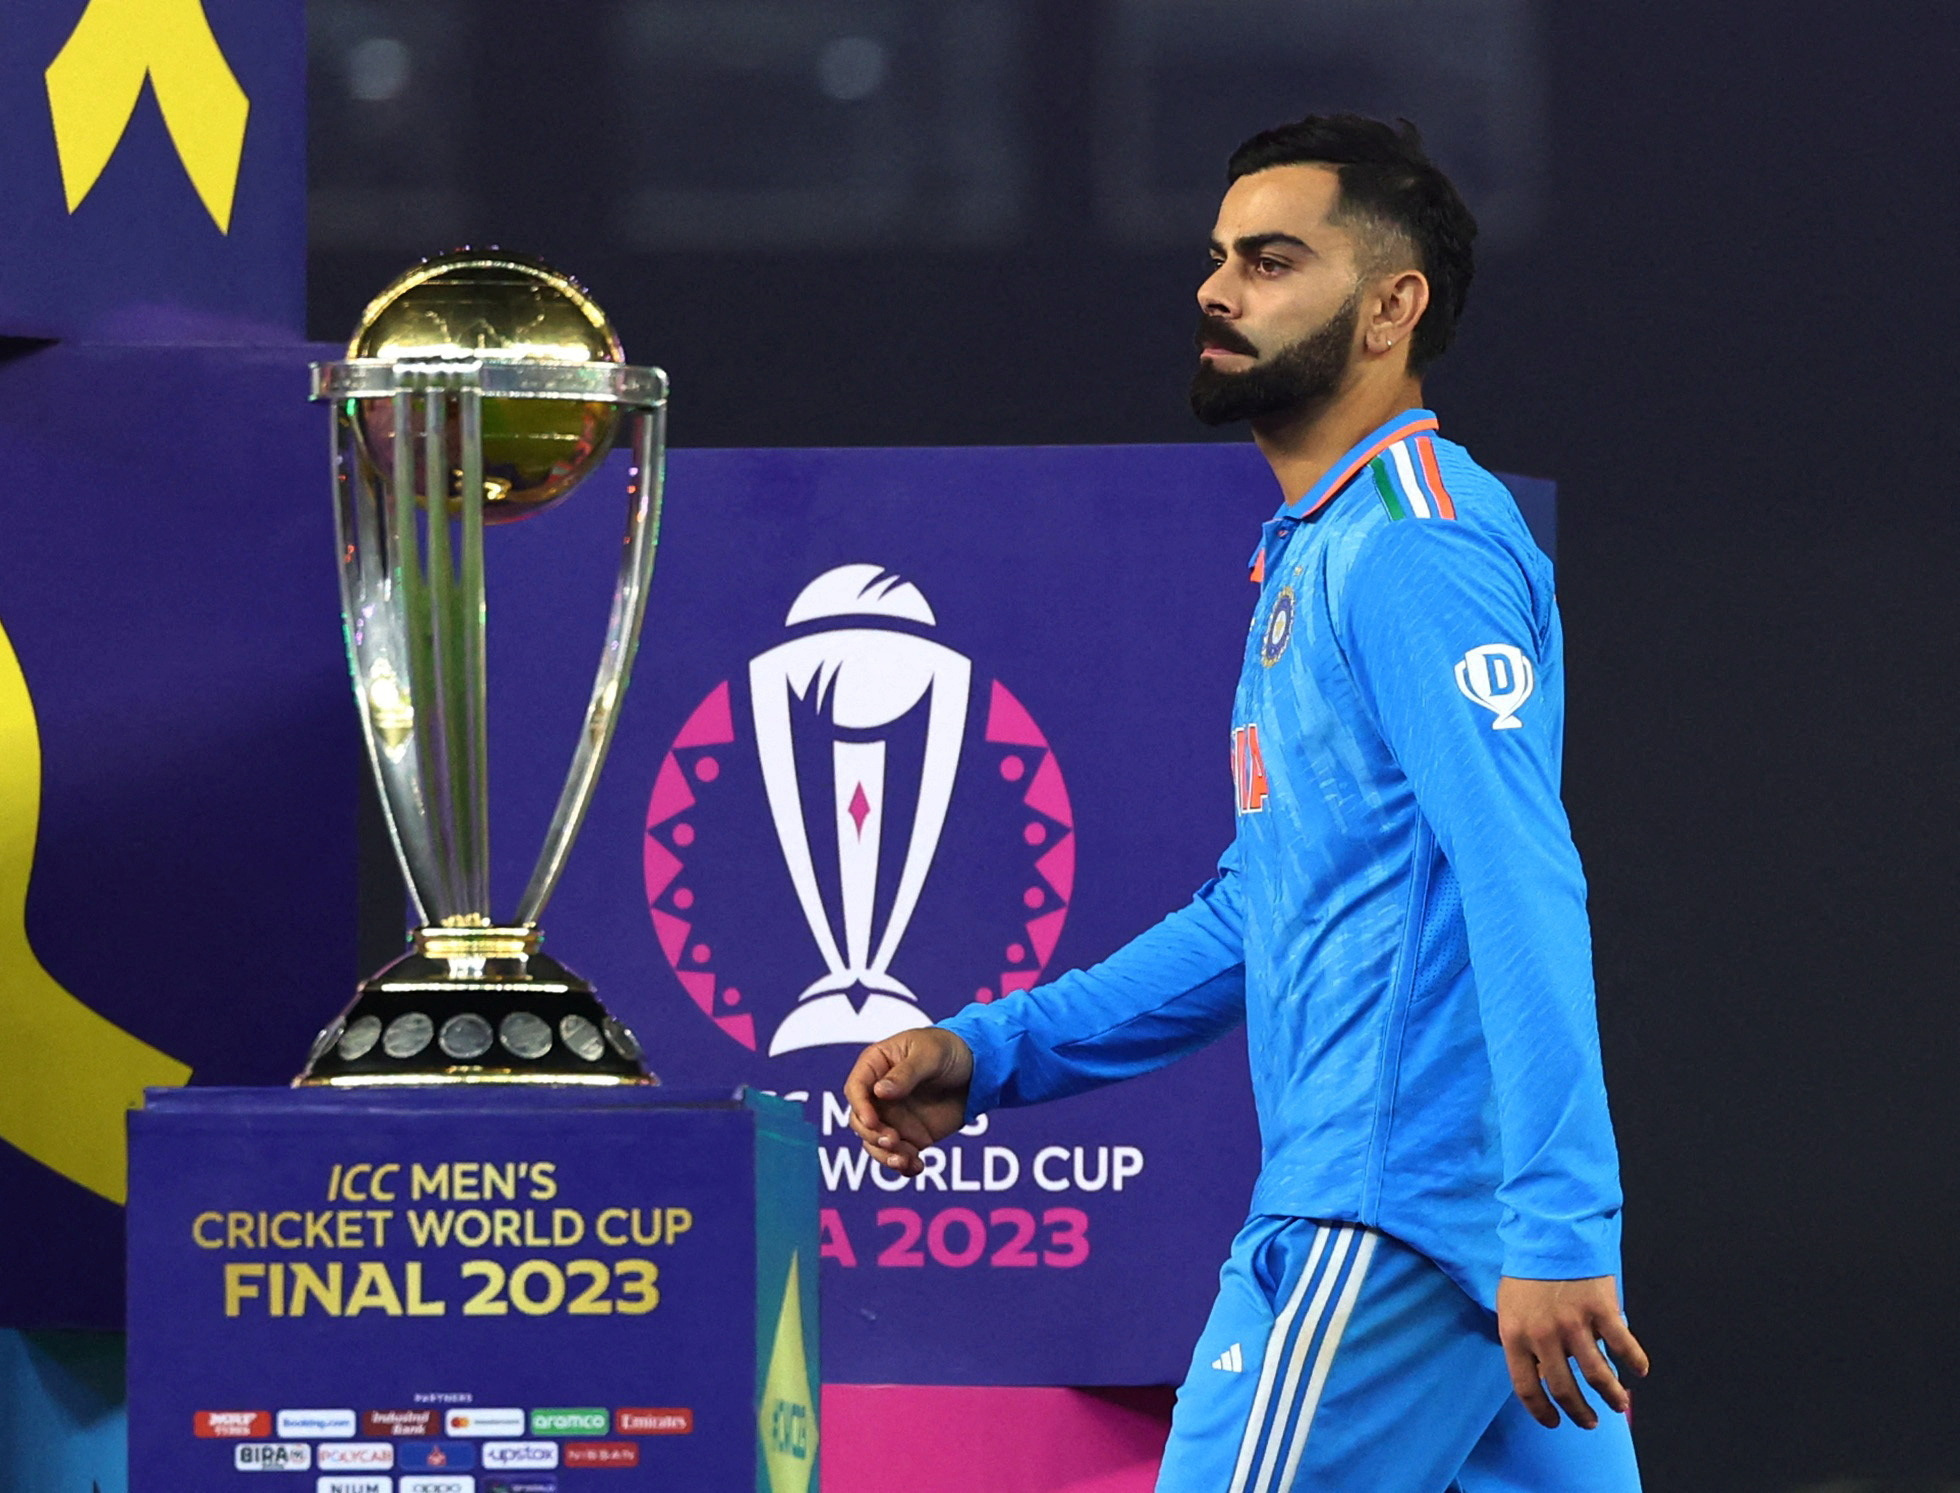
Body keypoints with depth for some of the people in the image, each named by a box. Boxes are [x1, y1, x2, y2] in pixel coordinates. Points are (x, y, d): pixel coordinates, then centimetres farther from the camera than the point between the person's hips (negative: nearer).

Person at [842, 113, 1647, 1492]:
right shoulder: (1315, 557, 22)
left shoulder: (1410, 547, -11)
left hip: (1383, 1226, -10)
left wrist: (1553, 1234, -27)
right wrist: (988, 1056, 18)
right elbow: (1256, 917, 27)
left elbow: (1525, 896, -20)